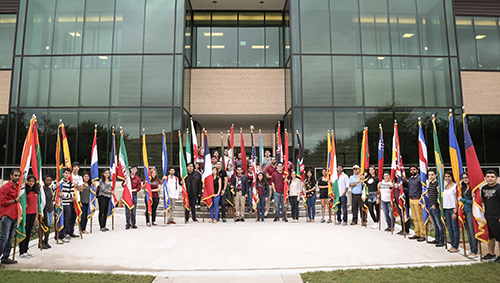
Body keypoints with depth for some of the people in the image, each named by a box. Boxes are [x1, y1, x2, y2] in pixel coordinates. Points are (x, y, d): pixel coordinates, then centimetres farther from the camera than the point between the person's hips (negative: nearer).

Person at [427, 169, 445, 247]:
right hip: (430, 207, 8)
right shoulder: (430, 183, 12)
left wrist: (435, 205, -16)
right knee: (435, 224, 15)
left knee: (439, 224, -2)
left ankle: (442, 241, 3)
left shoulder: (438, 184, -12)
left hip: (436, 207, -8)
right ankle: (437, 239, 23)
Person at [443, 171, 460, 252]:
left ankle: (456, 247, 3)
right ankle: (452, 245, 17)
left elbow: (457, 200, -10)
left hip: (453, 209, -6)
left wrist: (455, 212, -14)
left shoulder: (455, 186, -7)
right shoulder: (444, 187, 13)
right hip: (446, 209, 6)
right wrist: (443, 211, 13)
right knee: (449, 228, 9)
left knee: (455, 228, -2)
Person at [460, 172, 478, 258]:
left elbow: (473, 202, -15)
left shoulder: (472, 188, -12)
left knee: (472, 232, -3)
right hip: (465, 211, 8)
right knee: (468, 231, 13)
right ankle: (472, 249, 23)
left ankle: (475, 252, 5)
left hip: (471, 211, -8)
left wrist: (462, 199, -9)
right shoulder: (464, 188, 12)